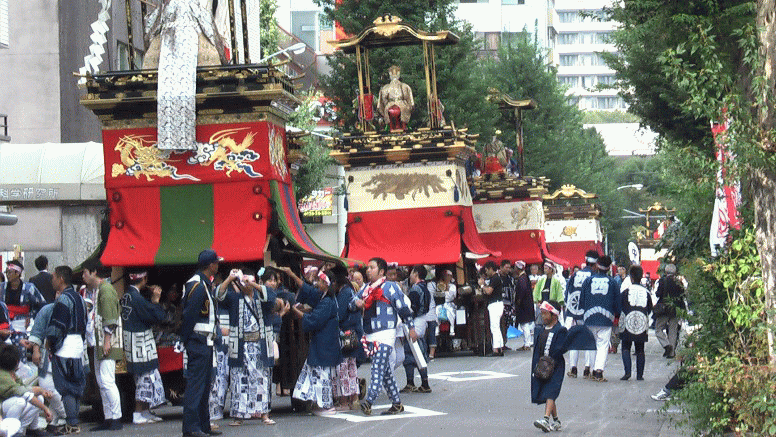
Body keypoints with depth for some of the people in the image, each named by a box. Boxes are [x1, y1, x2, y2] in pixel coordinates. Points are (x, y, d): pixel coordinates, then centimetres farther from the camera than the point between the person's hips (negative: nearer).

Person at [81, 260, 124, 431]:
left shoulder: (106, 289, -11)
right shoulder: (96, 290, 20)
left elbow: (110, 318, -18)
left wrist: (107, 341, -21)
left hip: (108, 344, -11)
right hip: (99, 343, 11)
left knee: (107, 381, -14)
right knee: (101, 381, 10)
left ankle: (116, 419, -14)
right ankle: (108, 418, 13)